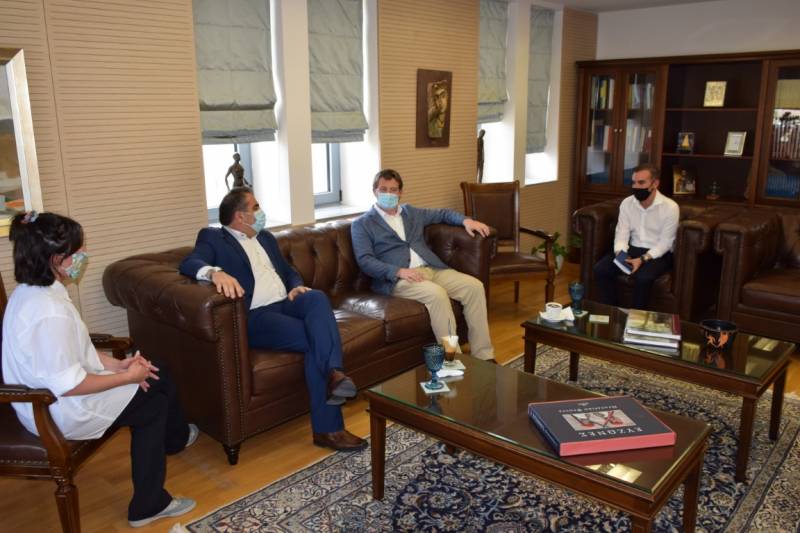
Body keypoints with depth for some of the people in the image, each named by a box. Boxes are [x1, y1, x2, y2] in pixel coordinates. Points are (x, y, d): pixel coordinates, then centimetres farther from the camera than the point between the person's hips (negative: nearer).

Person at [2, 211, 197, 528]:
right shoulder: (50, 311, -31)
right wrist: (128, 376, -16)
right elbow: (70, 385, -28)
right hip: (63, 411, -9)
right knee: (156, 400, 7)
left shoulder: (29, 291, 1)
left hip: (43, 399, 9)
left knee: (156, 376, 13)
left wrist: (117, 363, 2)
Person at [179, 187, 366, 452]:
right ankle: (328, 428, -23)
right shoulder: (212, 237, 5)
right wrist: (215, 272, -37)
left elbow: (289, 271, 26)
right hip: (255, 317, -6)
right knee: (315, 339, -27)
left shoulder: (266, 237, 25)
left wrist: (296, 287, 1)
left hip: (285, 304, 6)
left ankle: (333, 373, -39)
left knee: (317, 298, -28)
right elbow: (189, 263, -13)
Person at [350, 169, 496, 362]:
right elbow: (365, 261, -7)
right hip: (397, 279, -6)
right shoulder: (362, 224, 6)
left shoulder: (410, 212, 23)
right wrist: (399, 271, -22)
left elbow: (443, 214, 34)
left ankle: (483, 356, -12)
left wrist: (466, 220, 12)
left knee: (474, 286, -16)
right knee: (437, 294, -34)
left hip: (432, 270, 6)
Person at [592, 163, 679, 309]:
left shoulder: (670, 207, -13)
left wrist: (643, 259, -27)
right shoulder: (627, 203, 1)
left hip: (659, 254, -4)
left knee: (643, 277, -35)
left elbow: (665, 242, -14)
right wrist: (621, 253, -23)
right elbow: (622, 233, -2)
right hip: (633, 249, 4)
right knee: (599, 269, -18)